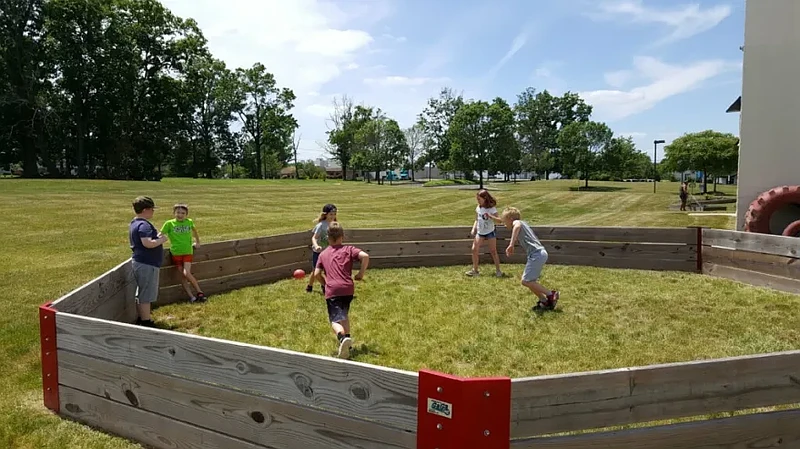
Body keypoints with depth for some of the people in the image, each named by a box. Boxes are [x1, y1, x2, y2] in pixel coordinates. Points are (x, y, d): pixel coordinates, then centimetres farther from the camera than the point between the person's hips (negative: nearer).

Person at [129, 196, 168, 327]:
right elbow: (148, 243, -32)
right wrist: (161, 240, -15)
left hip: (138, 262, 11)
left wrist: (156, 237, 11)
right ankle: (146, 323, 5)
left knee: (141, 293, 20)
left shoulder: (134, 223, 14)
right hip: (147, 264, -11)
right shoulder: (144, 225, -19)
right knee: (146, 295, -2)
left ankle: (141, 319, 31)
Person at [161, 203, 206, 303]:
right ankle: (191, 297, 5)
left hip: (187, 252, -1)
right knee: (182, 276, 1)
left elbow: (194, 230, 21)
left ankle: (200, 292, -5)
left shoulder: (189, 222, 1)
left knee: (186, 273, -17)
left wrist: (197, 242, 26)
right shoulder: (169, 223, -4)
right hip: (176, 253, 1)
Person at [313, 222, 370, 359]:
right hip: (348, 288, 2)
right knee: (344, 314, 26)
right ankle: (347, 339, 20)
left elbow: (317, 273, 10)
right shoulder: (348, 249, 14)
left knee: (335, 320, -10)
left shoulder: (323, 254, 18)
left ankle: (342, 337, -40)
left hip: (332, 290, -1)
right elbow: (365, 256, -4)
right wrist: (361, 273, 8)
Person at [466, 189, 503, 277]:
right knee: (474, 249, -3)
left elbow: (499, 220, -20)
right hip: (480, 233, 5)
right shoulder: (478, 208, 2)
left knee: (493, 251, -2)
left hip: (490, 232, -5)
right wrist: (473, 229, 2)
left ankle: (498, 270, 10)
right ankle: (475, 270, 8)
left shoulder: (491, 208, -14)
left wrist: (490, 216, -34)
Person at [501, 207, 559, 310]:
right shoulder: (523, 224, 28)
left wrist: (511, 245, -32)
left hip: (536, 254, -10)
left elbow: (517, 226, -27)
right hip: (541, 253, 10)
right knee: (529, 281, 14)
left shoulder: (516, 222, -1)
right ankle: (544, 301, 12)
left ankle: (550, 294, -4)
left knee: (526, 281, -7)